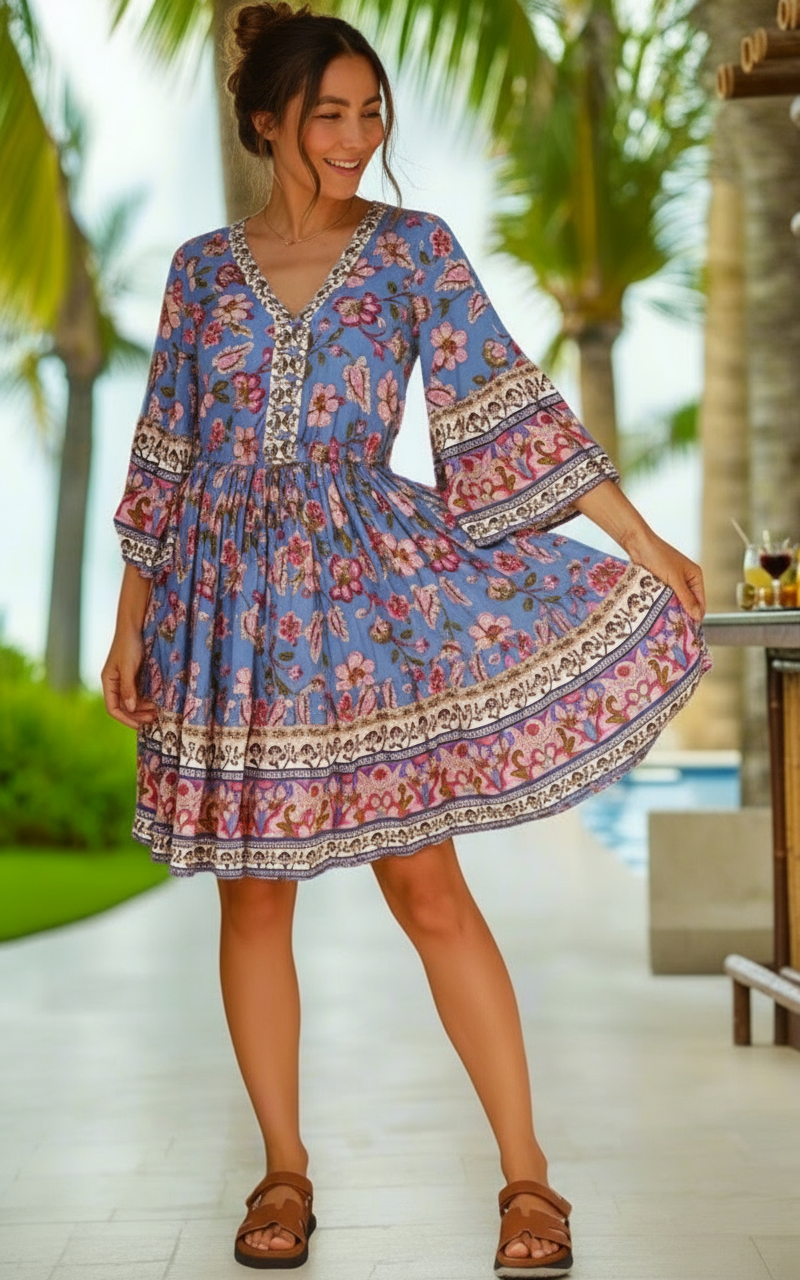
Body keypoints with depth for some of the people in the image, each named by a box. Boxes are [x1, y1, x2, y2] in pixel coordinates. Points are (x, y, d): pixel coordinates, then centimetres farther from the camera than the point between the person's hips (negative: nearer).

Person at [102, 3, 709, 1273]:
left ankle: (527, 1175, 7)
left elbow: (510, 406, -3)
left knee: (429, 889, -4)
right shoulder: (204, 267, 8)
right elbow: (163, 456, 11)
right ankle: (284, 1169, 22)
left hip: (374, 588, -2)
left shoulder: (414, 247, 3)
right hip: (233, 599, 2)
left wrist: (644, 543, -9)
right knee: (253, 894, 6)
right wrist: (130, 621, 10)